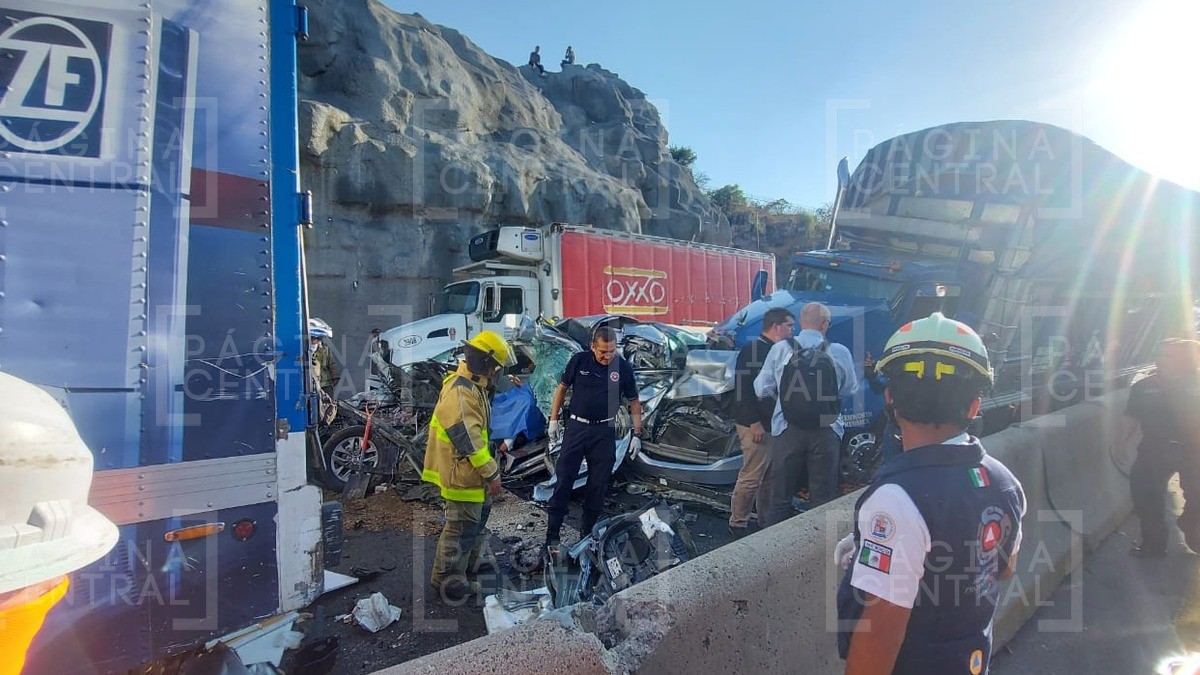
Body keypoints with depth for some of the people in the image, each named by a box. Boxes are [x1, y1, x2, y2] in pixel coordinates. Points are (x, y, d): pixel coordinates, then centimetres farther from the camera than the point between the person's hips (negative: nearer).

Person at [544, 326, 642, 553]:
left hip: (604, 432, 1)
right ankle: (552, 532, 5)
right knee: (564, 480, -2)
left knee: (598, 484, 7)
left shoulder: (623, 367, -4)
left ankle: (587, 532, 22)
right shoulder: (579, 361, -5)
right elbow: (562, 388, 7)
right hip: (576, 427, -1)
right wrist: (554, 419, 5)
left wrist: (637, 434, 1)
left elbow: (634, 402, 5)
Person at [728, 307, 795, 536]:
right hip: (756, 425, -9)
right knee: (751, 477, -6)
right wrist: (754, 422, -21)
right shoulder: (752, 350, -11)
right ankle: (737, 523, 6)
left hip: (775, 424, 9)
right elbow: (743, 388, -18)